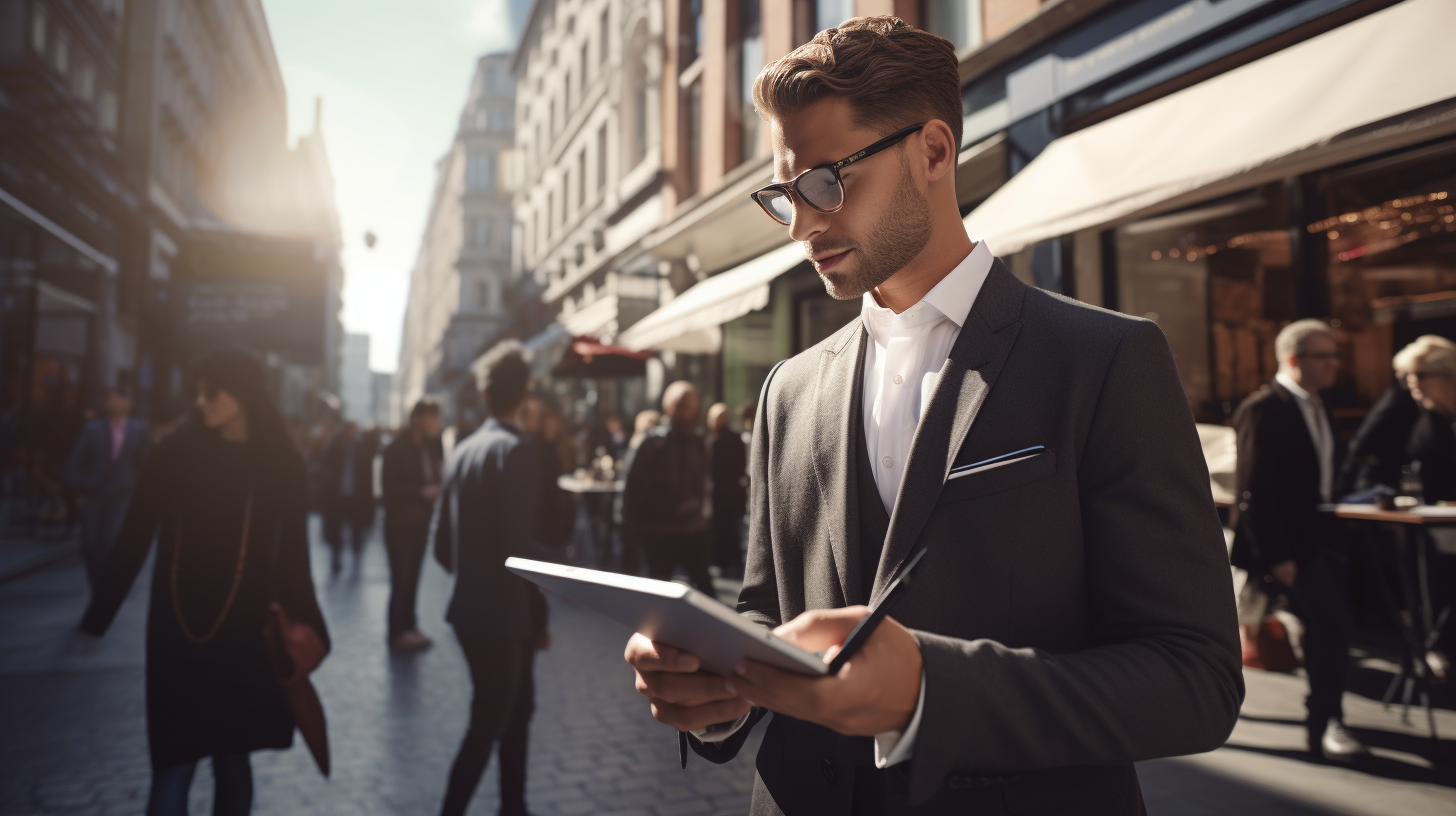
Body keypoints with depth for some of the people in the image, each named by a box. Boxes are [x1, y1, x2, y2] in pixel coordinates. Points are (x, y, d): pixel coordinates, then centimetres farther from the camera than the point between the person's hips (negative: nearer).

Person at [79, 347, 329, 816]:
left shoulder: (281, 464, -2)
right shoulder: (172, 454, -3)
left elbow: (292, 553, 2)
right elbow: (133, 541, 0)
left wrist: (302, 623, -3)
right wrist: (98, 615, -2)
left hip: (245, 633, 1)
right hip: (178, 630, -1)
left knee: (232, 760, 12)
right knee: (173, 766, -1)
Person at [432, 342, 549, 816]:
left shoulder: (463, 450, 8)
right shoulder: (517, 452, -16)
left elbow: (440, 538, 9)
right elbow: (517, 545, -22)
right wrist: (540, 616, -13)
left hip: (471, 609, 8)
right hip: (502, 614, -8)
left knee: (517, 710, 21)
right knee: (487, 726, 3)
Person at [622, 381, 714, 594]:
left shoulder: (698, 441, 4)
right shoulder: (654, 442, -9)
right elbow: (634, 482, -7)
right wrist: (634, 521, -6)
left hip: (694, 527, 4)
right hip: (660, 530, -3)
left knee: (704, 584, 8)